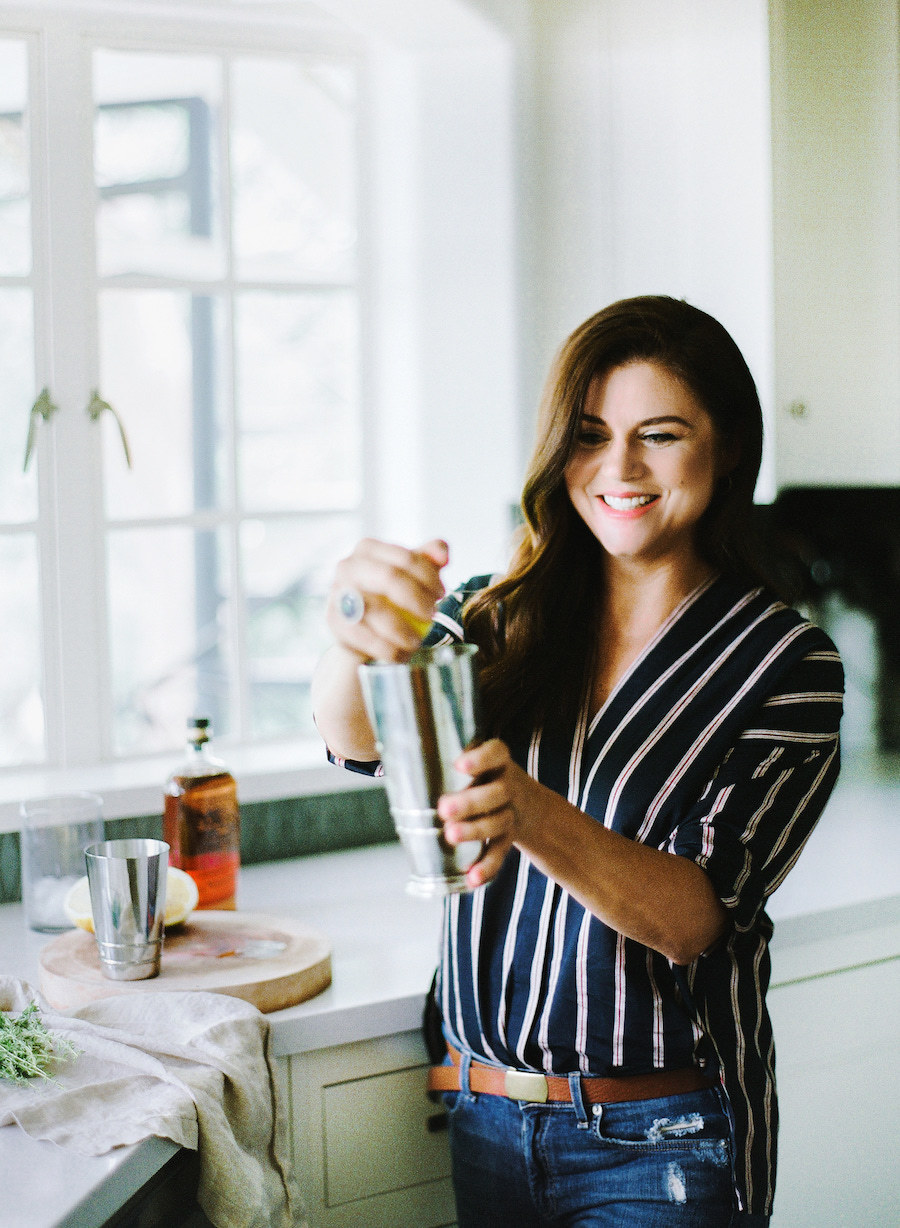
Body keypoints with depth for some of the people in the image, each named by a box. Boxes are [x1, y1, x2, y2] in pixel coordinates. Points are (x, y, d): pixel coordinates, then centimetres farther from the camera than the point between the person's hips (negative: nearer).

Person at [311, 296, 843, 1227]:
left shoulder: (786, 662, -8)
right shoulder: (496, 619, 4)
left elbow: (694, 918, -17)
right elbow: (357, 739, -15)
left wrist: (534, 817, -35)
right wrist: (356, 645, -38)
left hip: (660, 1149, -3)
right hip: (485, 1114, 4)